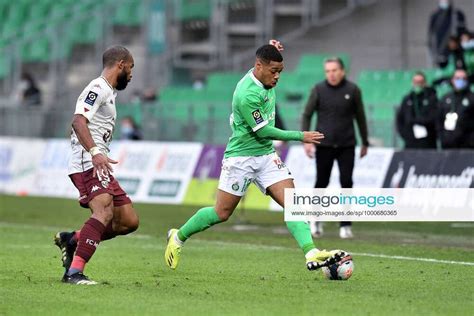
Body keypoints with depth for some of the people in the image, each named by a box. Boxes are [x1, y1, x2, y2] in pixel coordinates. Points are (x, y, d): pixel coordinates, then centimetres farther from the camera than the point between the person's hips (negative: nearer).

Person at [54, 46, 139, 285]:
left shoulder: (108, 92, 25)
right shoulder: (98, 88, -7)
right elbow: (78, 121, -21)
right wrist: (95, 153, -34)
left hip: (98, 165, 10)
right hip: (87, 164, -10)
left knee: (129, 221, 6)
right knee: (105, 211, -30)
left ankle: (72, 240, 14)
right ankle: (74, 272, -37)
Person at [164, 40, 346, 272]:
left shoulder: (265, 80, 2)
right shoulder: (247, 94, -24)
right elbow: (263, 131, -20)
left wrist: (273, 49, 5)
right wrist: (300, 137, -16)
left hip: (266, 155, 7)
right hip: (241, 157, -7)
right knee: (222, 213, 2)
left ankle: (311, 254, -22)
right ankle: (178, 237, 24)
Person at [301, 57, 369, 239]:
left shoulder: (352, 90, 1)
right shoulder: (319, 90, 0)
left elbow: (360, 117, 9)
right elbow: (307, 115, 3)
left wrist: (365, 142, 13)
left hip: (346, 145, 0)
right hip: (324, 145, 0)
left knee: (346, 183, -6)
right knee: (321, 183, 4)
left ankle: (345, 225, 1)